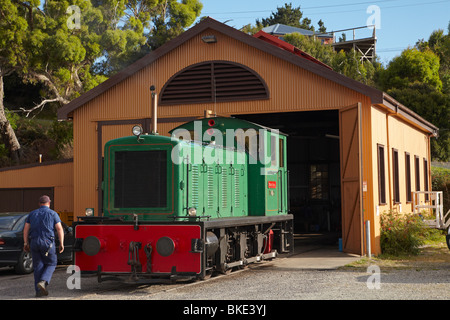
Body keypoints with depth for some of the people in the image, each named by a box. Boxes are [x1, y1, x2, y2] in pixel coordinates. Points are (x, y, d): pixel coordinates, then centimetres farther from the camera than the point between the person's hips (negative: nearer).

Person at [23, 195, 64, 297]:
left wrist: (26, 243, 9)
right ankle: (43, 282, -13)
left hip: (34, 243, 3)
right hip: (48, 242, -3)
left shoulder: (32, 214, 13)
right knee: (51, 264, 11)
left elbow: (26, 229, 7)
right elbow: (59, 229, -5)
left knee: (38, 266, 10)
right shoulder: (53, 214, 3)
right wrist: (61, 244, -3)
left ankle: (39, 291, 6)